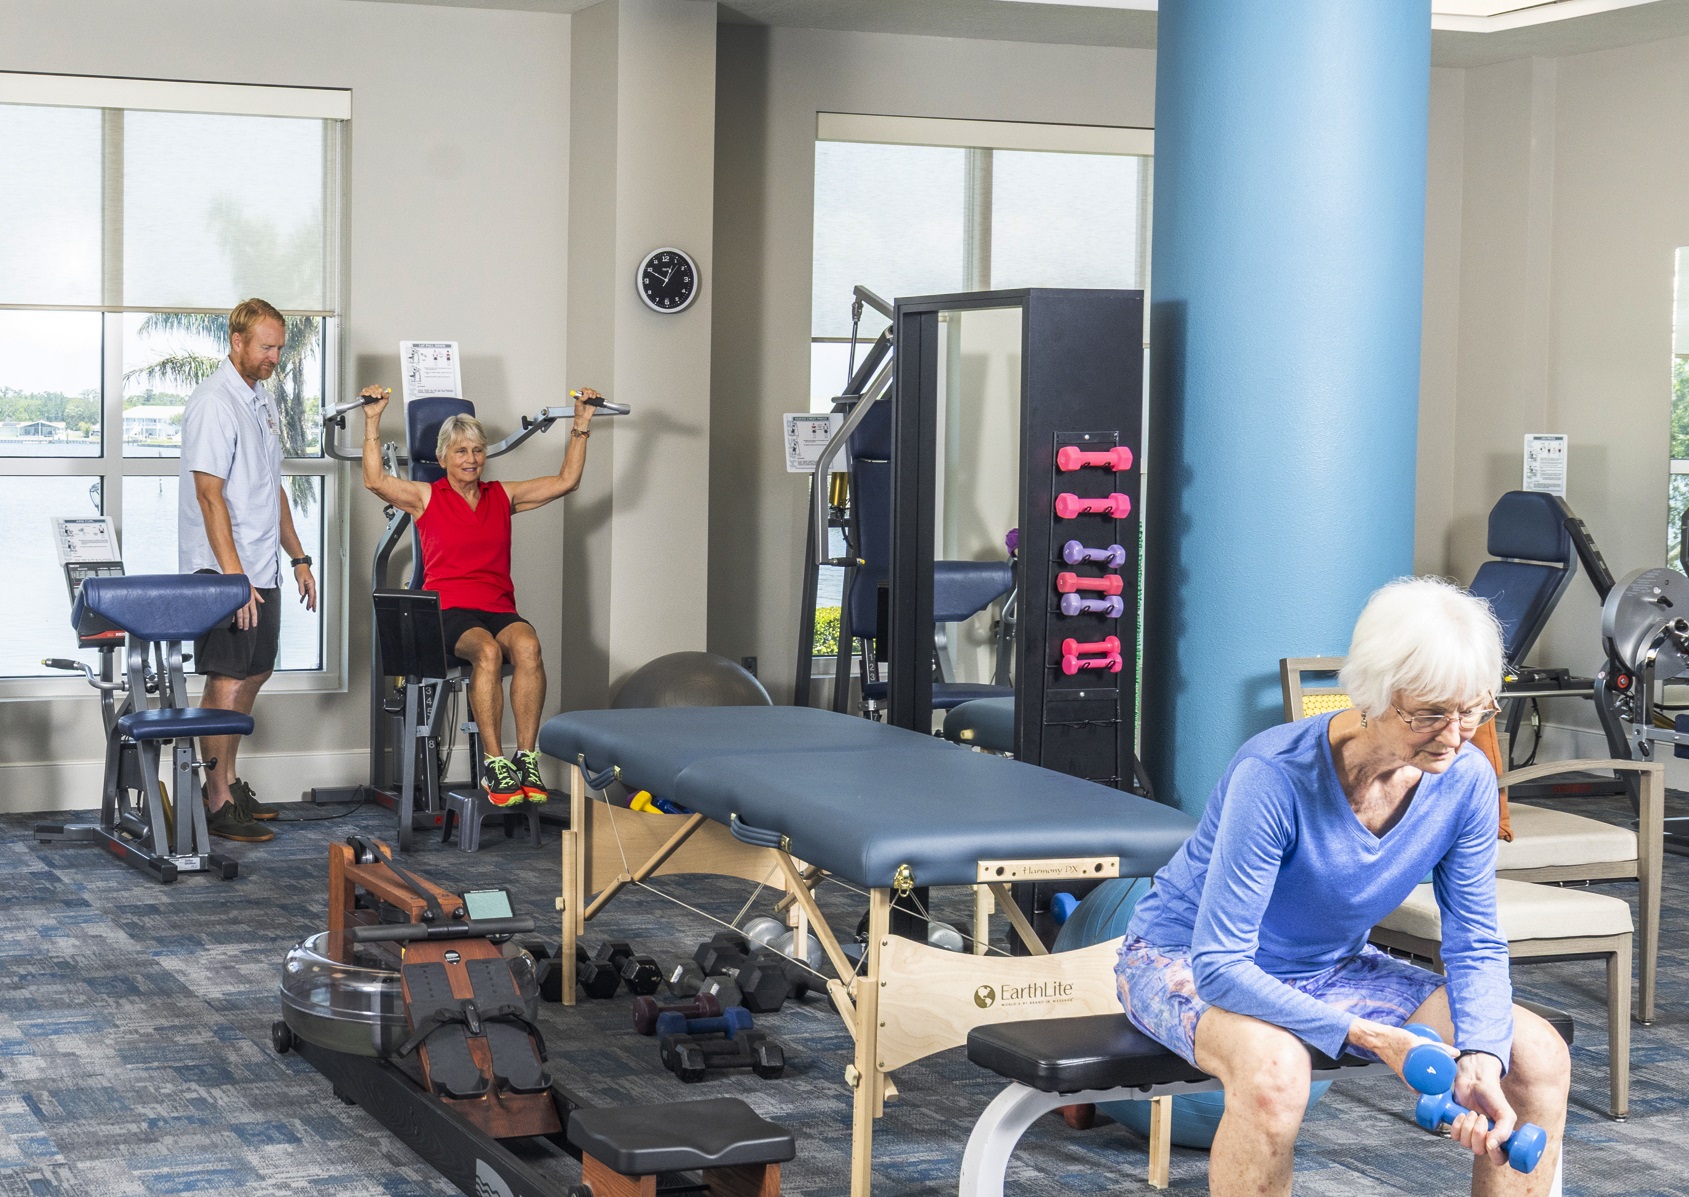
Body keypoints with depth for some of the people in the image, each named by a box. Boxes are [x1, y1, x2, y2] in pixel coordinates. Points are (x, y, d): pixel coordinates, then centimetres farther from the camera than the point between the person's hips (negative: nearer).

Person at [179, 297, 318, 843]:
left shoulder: (262, 401, 15)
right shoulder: (214, 403, -14)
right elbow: (210, 495, -20)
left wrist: (297, 557, 19)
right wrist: (234, 576, -24)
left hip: (262, 568, 9)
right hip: (225, 571, -9)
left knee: (254, 674, 14)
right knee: (227, 680, -6)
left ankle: (227, 780, 24)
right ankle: (219, 803, -2)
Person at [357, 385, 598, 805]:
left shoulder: (502, 496, 20)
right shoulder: (426, 498, 12)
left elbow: (565, 480, 21)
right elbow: (375, 480, -3)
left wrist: (581, 424, 18)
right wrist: (373, 421, -6)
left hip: (499, 609, 3)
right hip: (448, 609, -3)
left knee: (526, 645, -34)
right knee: (487, 651, -37)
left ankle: (526, 759, -34)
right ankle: (494, 764, -36)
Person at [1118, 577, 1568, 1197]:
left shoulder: (1466, 780, -15)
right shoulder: (1274, 775, -32)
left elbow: (1476, 946, -6)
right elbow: (1219, 964, -31)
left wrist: (1481, 1060, -25)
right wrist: (1369, 1035, -36)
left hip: (1332, 969, 6)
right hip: (1185, 961, -6)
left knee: (1539, 1057, -12)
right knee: (1273, 1069, -40)